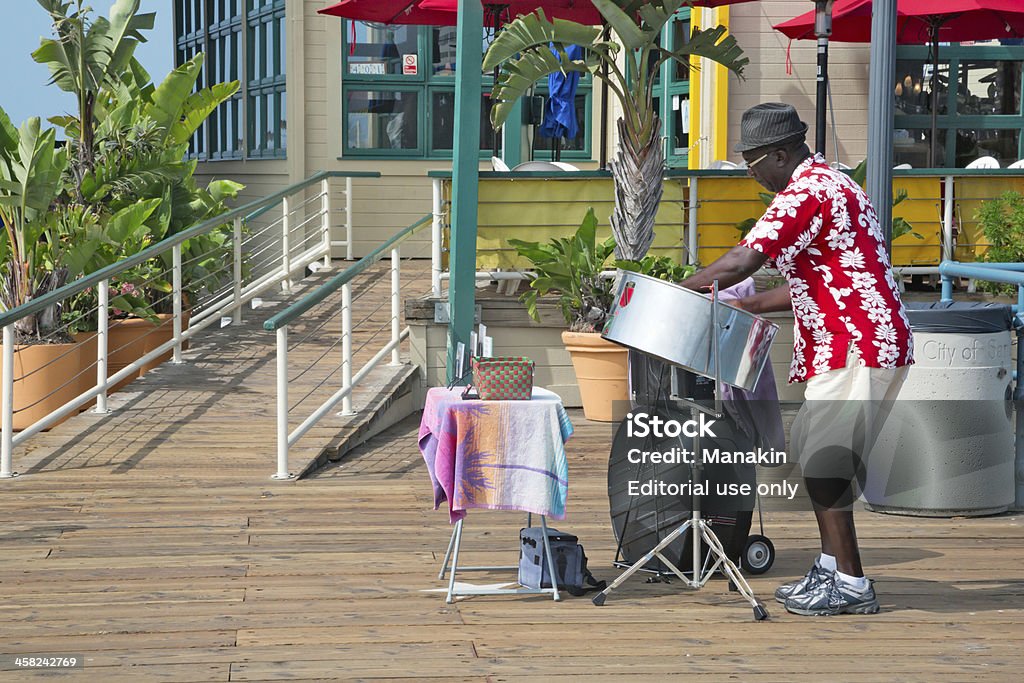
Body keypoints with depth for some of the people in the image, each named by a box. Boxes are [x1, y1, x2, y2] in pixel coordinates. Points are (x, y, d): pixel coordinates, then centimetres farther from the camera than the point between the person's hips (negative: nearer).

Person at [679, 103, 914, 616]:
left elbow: (739, 263, -23)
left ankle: (851, 584, -1)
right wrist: (752, 305, 20)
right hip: (862, 347, 10)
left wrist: (677, 295, -10)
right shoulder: (828, 184, 18)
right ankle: (831, 567, 22)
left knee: (821, 463, -6)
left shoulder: (807, 193, -15)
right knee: (811, 453, 15)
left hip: (856, 353, -10)